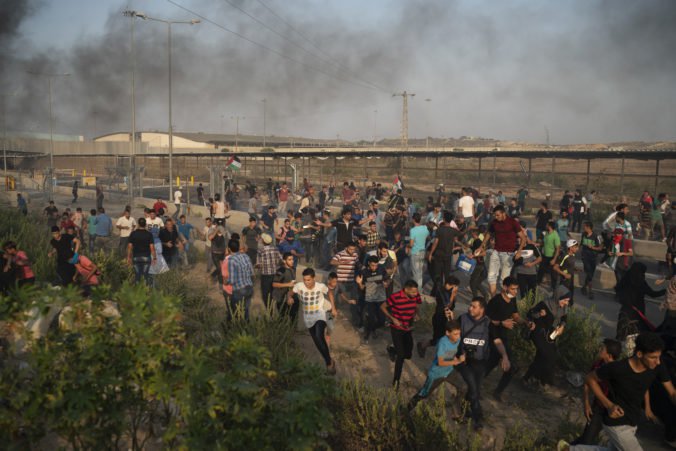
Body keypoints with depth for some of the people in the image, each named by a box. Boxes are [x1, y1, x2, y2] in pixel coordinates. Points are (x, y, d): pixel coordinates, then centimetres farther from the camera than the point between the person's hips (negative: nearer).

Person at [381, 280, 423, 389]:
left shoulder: (416, 296, -13)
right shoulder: (395, 297, -26)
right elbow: (382, 307, -12)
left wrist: (414, 315, -9)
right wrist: (393, 319, -20)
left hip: (408, 329, 5)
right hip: (396, 329, -5)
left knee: (408, 354, 10)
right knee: (401, 355, -9)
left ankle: (392, 349, 41)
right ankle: (396, 380, 12)